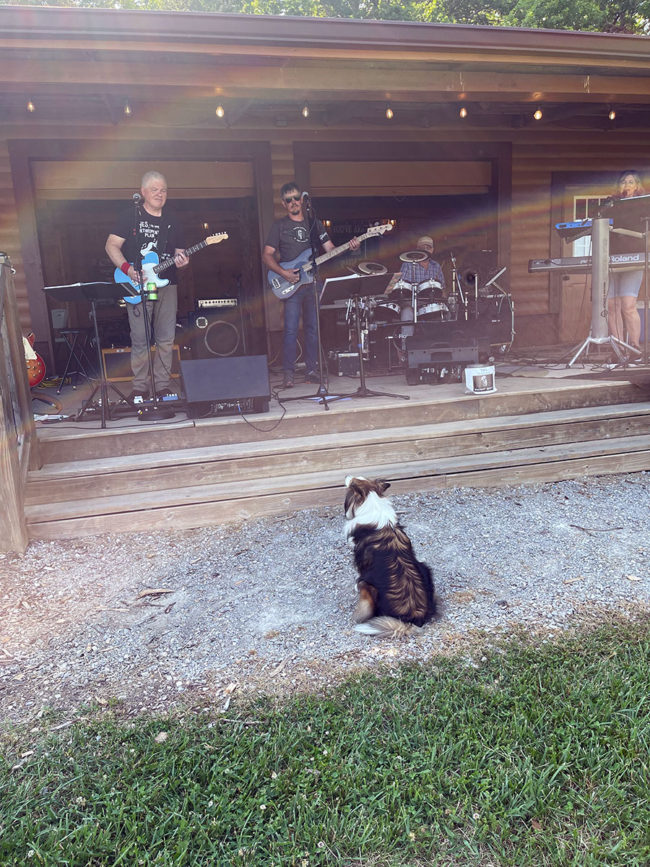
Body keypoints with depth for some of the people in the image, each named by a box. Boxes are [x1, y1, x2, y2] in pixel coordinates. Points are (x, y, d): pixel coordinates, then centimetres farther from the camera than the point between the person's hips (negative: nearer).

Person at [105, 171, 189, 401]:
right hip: (137, 286, -4)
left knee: (166, 338, 1)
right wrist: (127, 269, -16)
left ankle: (162, 384, 11)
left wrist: (180, 260, -7)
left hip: (166, 283, 4)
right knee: (139, 338, -6)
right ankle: (140, 387, 5)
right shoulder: (130, 215, 2)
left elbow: (179, 251, 17)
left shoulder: (172, 219, 14)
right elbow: (112, 246, -1)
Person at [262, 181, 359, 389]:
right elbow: (266, 256, 0)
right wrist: (284, 273, -15)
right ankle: (288, 373, -2)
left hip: (313, 283, 4)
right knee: (291, 330, -9)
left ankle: (311, 370, 14)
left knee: (313, 328, 6)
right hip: (292, 285, -3)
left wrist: (349, 248, -8)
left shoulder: (315, 223, 14)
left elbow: (331, 250, 11)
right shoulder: (279, 225, 5)